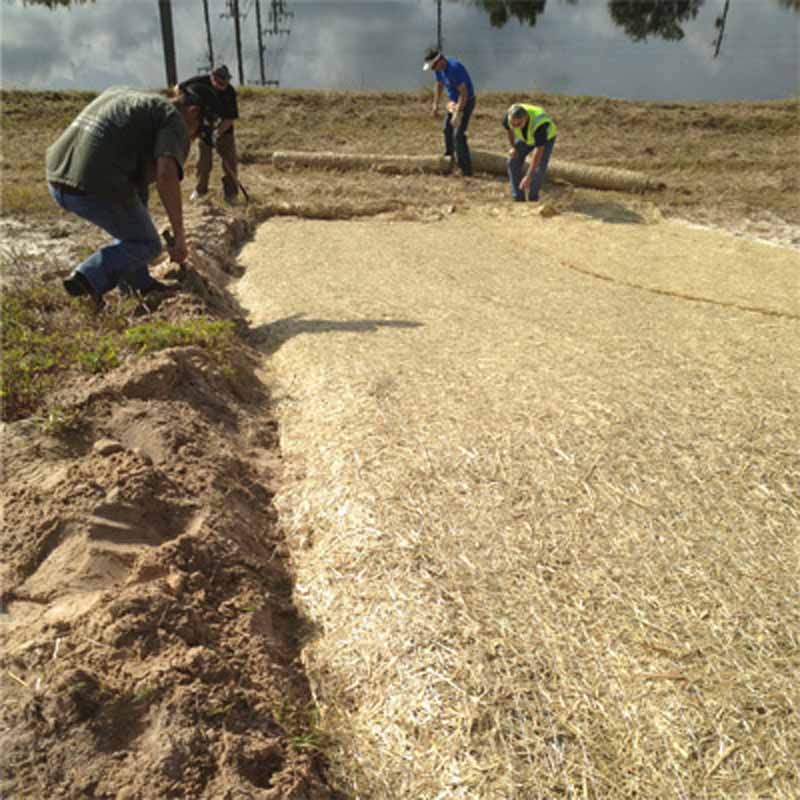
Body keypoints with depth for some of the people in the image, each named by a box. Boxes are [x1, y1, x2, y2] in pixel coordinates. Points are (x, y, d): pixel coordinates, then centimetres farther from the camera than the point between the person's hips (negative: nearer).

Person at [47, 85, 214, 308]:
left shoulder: (121, 93, 27)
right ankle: (89, 278, -5)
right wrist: (180, 235, -14)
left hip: (58, 180, 8)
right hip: (98, 188, -8)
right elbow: (167, 174, -17)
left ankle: (137, 282, 30)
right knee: (146, 245, 16)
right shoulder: (175, 124, 2)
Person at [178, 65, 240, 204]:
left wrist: (218, 132, -33)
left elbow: (230, 119, -21)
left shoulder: (230, 92, -23)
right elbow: (179, 88, -6)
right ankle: (200, 189, 23)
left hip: (223, 129, -1)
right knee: (203, 161, 7)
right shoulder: (200, 82, -21)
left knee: (229, 161, -5)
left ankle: (231, 192, 5)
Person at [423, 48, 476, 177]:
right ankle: (448, 156, 40)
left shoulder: (454, 69, -32)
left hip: (466, 102, -9)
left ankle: (466, 169, -10)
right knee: (447, 130, 19)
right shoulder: (439, 68, -6)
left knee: (459, 135, -16)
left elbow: (464, 93, -32)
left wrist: (457, 114, -33)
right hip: (454, 101, 9)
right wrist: (435, 106, 8)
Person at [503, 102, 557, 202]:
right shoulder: (510, 114, -33)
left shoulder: (539, 124, -47)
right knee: (513, 161, -10)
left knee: (539, 166, -22)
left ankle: (532, 198, -3)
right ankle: (518, 198, 0)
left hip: (546, 137, -4)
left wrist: (528, 177, -47)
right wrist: (513, 147, -7)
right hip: (525, 136, 5)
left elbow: (539, 152, -45)